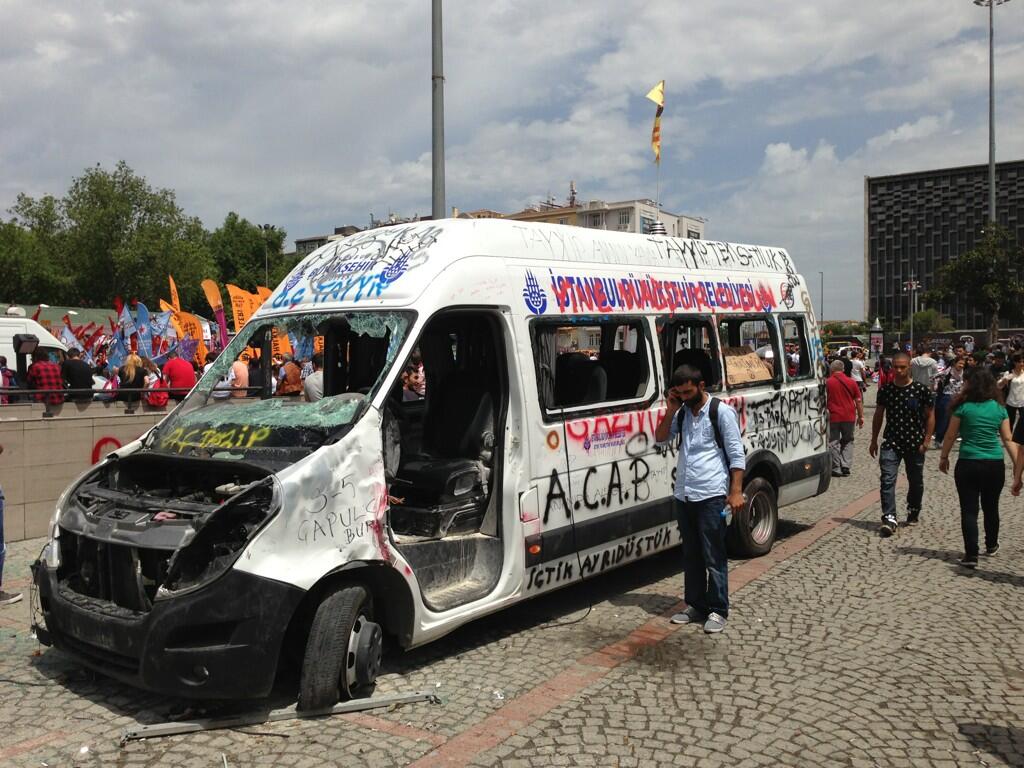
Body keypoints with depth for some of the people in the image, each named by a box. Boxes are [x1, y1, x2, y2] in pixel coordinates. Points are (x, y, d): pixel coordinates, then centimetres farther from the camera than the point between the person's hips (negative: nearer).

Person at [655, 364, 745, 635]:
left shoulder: (722, 412, -5)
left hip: (711, 495, -6)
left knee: (714, 557, -1)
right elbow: (660, 438, 13)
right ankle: (695, 606, 23)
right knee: (691, 555, 13)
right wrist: (671, 410, 1)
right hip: (683, 495, 6)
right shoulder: (682, 413, 12)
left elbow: (736, 455, -7)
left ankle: (717, 611, 8)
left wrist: (736, 491, -14)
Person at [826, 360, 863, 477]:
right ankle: (845, 466, 8)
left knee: (834, 442, 5)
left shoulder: (827, 382, -5)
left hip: (833, 416, -3)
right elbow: (859, 401, 4)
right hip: (849, 416, 3)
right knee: (848, 441, 16)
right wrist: (861, 416, 11)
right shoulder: (851, 382, 2)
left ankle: (836, 469, 6)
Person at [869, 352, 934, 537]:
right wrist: (874, 441, 11)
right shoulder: (885, 390, 0)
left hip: (915, 444, -1)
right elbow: (878, 416, 10)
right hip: (891, 443, 1)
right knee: (887, 480, -12)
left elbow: (930, 416, 0)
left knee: (916, 482, 14)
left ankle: (913, 511, 37)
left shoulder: (922, 390, -6)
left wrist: (926, 440, -8)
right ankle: (889, 518, -13)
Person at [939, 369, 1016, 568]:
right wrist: (1017, 464, 6)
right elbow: (1008, 440, 2)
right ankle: (991, 545, 40)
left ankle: (971, 555, -6)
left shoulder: (963, 407, -5)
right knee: (991, 507, 21)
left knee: (969, 510, 0)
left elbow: (950, 436, -1)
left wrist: (943, 457, 12)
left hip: (968, 464, -3)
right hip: (995, 465, 3)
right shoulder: (1000, 409, 2)